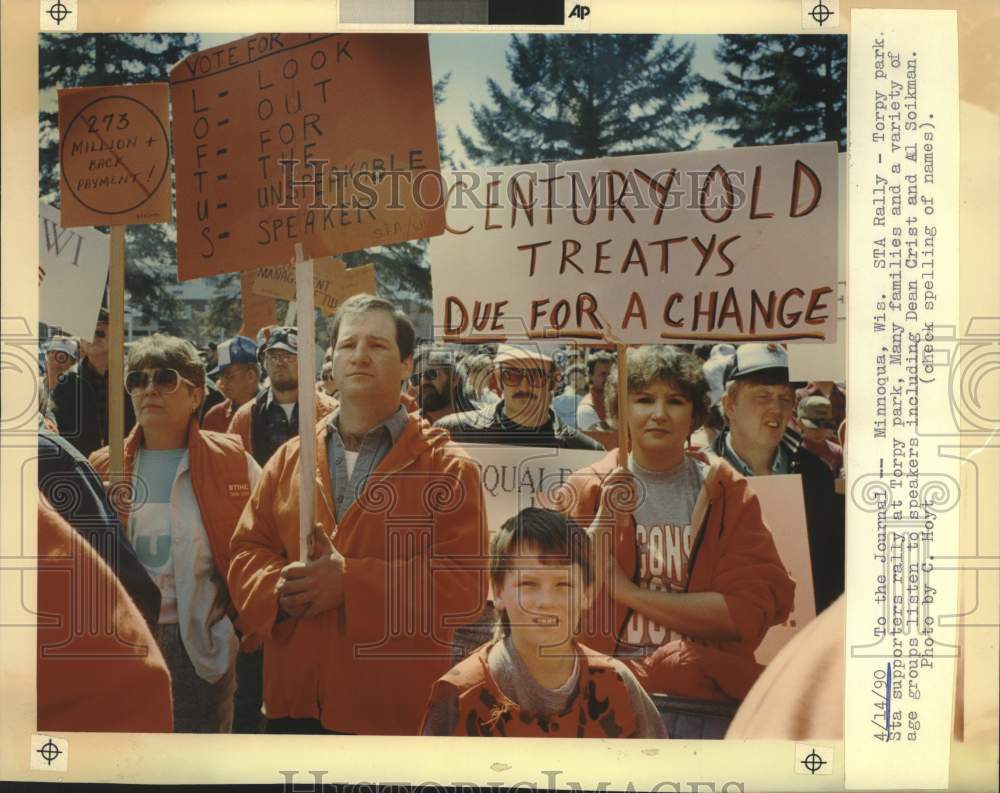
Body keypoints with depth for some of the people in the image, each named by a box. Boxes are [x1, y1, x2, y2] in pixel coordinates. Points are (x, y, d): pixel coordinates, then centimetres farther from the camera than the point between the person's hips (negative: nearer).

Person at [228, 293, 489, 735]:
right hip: (293, 702, 4)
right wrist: (280, 589, -12)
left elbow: (465, 583, -12)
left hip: (396, 707, -3)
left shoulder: (448, 469, -3)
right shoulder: (288, 458, 10)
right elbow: (247, 552, 11)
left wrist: (349, 582, -20)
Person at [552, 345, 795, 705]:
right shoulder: (585, 491, 9)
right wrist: (603, 520, -8)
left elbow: (751, 611, -4)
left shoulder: (728, 492, 9)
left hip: (704, 683, 1)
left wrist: (629, 592, -7)